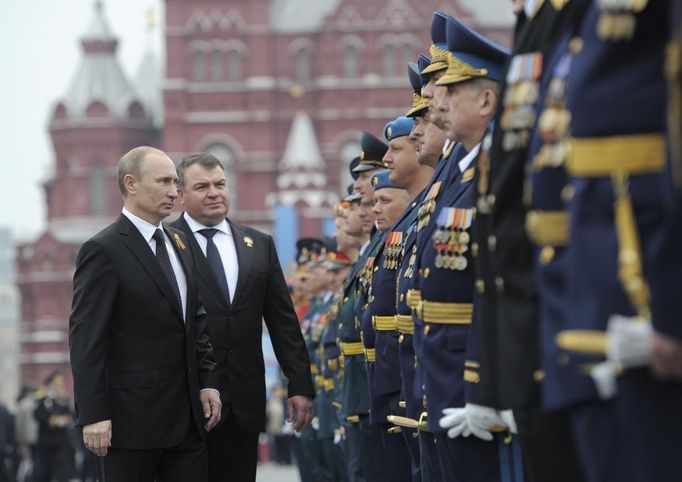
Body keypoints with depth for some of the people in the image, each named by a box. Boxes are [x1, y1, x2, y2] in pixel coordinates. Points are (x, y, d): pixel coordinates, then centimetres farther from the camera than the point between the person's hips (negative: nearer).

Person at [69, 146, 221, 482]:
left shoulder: (179, 245, 13)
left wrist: (206, 382, 9)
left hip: (187, 415, 7)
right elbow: (85, 338, -14)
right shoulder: (103, 250, -10)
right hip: (131, 416, -7)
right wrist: (93, 415, -18)